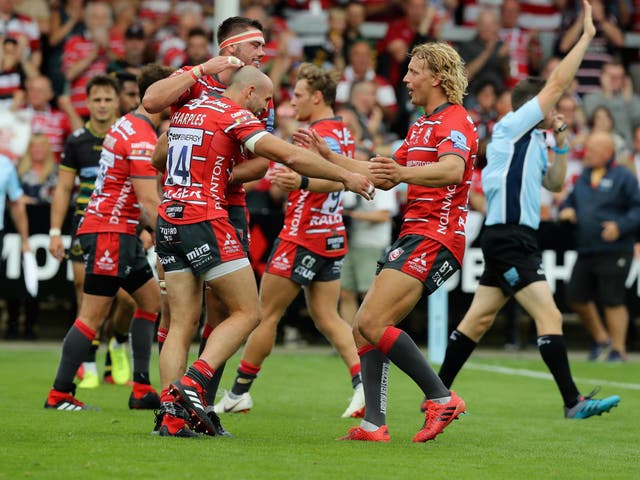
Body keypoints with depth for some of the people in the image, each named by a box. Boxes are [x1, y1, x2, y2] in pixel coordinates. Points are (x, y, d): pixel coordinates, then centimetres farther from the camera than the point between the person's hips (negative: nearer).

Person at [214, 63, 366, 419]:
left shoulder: (322, 133, -17)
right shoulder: (342, 132, 12)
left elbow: (337, 179, -32)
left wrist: (302, 181, -49)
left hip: (303, 237, -9)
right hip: (332, 237, 9)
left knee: (267, 313, 1)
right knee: (326, 317, 7)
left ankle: (239, 392, 9)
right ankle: (364, 383, -9)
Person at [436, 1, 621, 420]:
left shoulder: (533, 142, 19)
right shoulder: (512, 127, -7)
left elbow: (554, 183, 29)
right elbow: (558, 83, -11)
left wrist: (562, 145, 14)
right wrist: (587, 36, -6)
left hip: (516, 240, 10)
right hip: (509, 239, -10)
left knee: (479, 319, 12)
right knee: (549, 317, -15)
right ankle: (573, 402, -17)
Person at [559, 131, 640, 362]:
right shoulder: (584, 176, 15)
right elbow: (571, 199, 27)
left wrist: (621, 226, -21)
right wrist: (566, 210, 5)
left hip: (614, 252, -7)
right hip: (585, 251, 7)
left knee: (612, 301, -6)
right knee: (576, 297, 8)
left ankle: (618, 350, 5)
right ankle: (601, 339, 27)